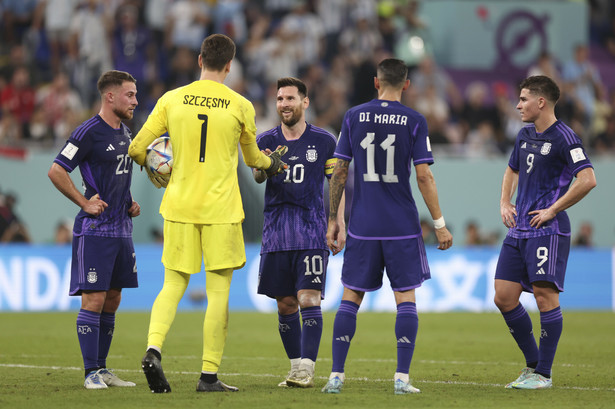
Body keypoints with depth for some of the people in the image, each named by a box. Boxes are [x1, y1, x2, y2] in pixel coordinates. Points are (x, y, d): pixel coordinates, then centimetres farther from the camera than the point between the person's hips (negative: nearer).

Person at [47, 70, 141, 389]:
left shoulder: (125, 134, 15)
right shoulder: (89, 132, -12)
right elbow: (56, 172, -13)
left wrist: (130, 203, 14)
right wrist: (84, 203, -13)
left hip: (121, 229, 8)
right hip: (94, 230, -8)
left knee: (112, 300, 10)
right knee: (93, 299, -8)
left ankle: (102, 368, 16)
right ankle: (91, 373, -6)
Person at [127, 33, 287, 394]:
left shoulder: (172, 100, 1)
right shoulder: (240, 106, -1)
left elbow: (136, 148, 2)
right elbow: (253, 158, 13)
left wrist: (151, 169, 25)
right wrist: (273, 164, 36)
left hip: (179, 206, 2)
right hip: (221, 209, -2)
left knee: (173, 284, 11)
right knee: (219, 292, 3)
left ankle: (153, 350, -12)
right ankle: (209, 375, 2)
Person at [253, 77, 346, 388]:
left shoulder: (324, 141, 4)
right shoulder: (266, 140, 8)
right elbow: (257, 176, -5)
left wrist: (340, 227, 3)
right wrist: (263, 167, -29)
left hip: (312, 232, -3)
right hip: (276, 232, 3)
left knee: (308, 299, -13)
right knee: (285, 304, 5)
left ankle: (307, 369, -15)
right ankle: (296, 367, 15)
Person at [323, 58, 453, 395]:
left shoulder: (353, 117, 2)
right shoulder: (414, 121, -4)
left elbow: (339, 172, 3)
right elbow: (424, 177, -6)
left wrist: (333, 220, 10)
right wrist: (439, 224, 0)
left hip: (362, 226, 2)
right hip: (402, 226, -2)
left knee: (351, 297, 7)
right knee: (406, 297, 4)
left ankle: (336, 376, 4)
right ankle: (402, 378, -3)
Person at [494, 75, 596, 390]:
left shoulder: (563, 137, -10)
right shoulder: (524, 135, 15)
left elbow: (587, 180, -20)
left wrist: (552, 210, -16)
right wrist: (505, 202, 16)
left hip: (547, 230, -8)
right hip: (518, 230, 8)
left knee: (545, 296, -9)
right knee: (504, 298, 4)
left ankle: (543, 374, -2)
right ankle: (533, 364, 16)